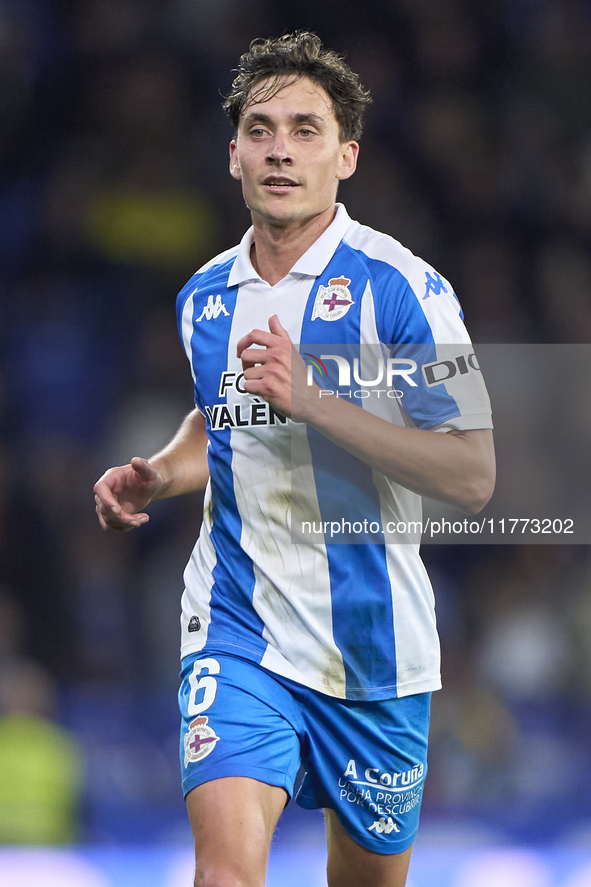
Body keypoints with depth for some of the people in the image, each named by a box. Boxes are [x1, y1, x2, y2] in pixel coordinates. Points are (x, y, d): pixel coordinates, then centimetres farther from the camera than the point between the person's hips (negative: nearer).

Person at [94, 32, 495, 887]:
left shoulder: (402, 287, -10)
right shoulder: (205, 297, 7)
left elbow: (472, 476, -17)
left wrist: (311, 396, -24)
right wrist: (156, 476, 6)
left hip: (370, 641, -2)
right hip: (237, 628, 2)